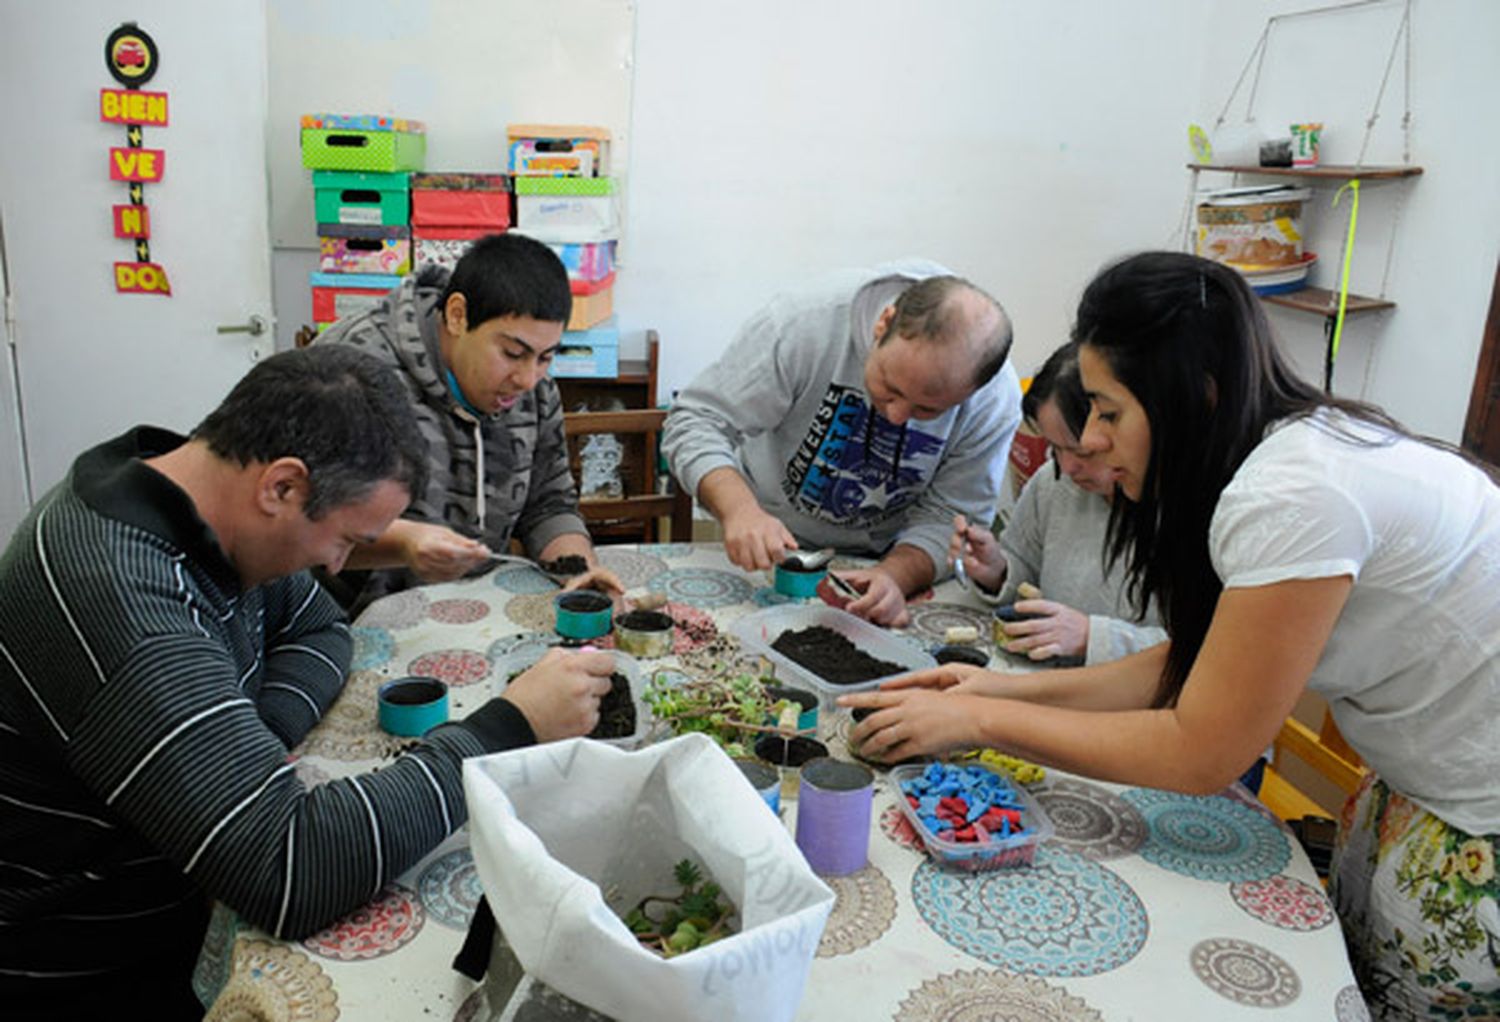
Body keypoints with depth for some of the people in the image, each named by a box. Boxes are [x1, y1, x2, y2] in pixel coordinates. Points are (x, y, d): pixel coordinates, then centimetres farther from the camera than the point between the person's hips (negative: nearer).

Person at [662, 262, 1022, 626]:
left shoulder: (997, 402, -20)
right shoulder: (805, 322, -27)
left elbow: (945, 517, -13)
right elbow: (698, 421, -21)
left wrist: (895, 576, -34)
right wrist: (740, 509, -39)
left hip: (881, 559, 2)